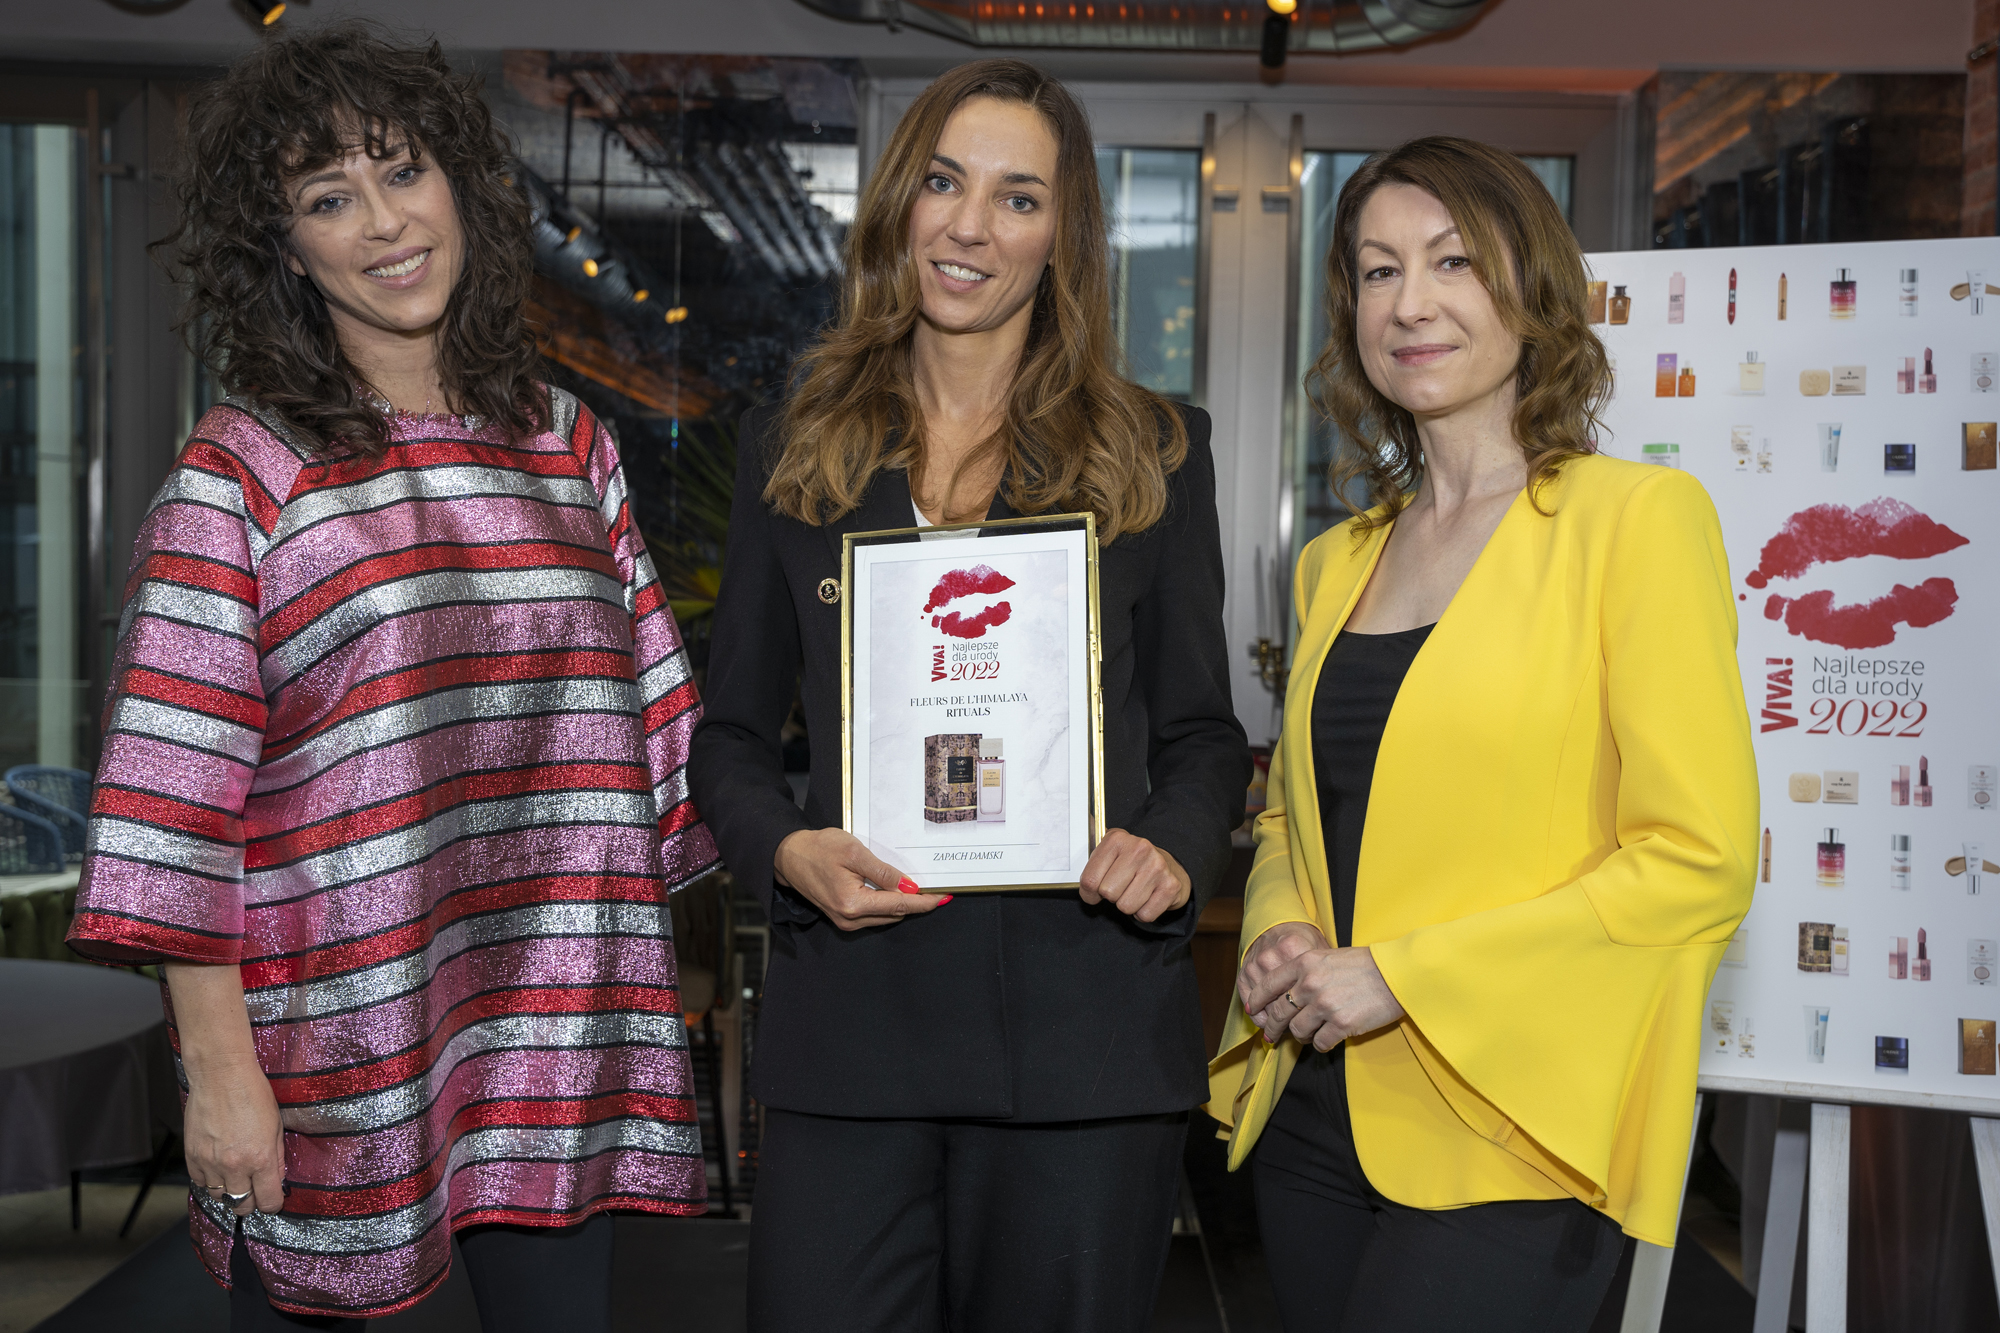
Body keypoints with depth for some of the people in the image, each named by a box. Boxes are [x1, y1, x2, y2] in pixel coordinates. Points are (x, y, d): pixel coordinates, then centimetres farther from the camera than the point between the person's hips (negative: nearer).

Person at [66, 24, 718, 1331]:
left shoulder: (569, 445, 9)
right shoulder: (242, 471, -3)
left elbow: (660, 730, 13)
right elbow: (174, 786, -7)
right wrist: (217, 1068, -10)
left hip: (552, 1028, 3)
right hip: (331, 1038, -3)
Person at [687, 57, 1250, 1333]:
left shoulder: (1152, 451, 7)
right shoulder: (797, 443, 9)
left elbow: (1202, 731, 10)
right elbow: (733, 732, 11)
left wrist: (1177, 852, -10)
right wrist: (787, 849, -8)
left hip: (1086, 1024, 0)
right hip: (849, 1024, 1)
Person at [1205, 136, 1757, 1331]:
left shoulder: (1638, 517, -7)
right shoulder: (1338, 562, 12)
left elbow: (1700, 861, -13)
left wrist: (1404, 974, -15)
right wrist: (1278, 935, -1)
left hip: (1510, 1140, -5)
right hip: (1316, 1116, 6)